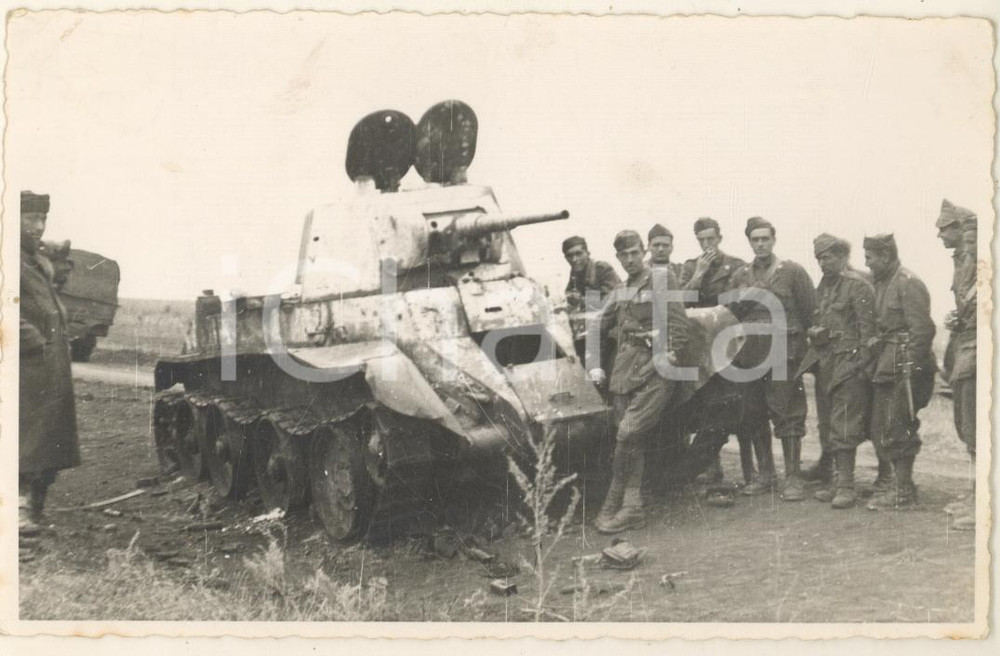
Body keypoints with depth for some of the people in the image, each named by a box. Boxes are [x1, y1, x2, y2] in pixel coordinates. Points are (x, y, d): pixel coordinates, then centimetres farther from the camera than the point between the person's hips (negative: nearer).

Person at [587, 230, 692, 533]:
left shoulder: (663, 279, 3)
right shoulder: (620, 293, 22)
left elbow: (678, 323, -4)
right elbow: (597, 329, 27)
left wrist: (671, 355, -12)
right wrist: (594, 365, 17)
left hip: (655, 371, -6)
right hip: (624, 372, 6)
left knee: (628, 434, -16)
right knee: (631, 443, 2)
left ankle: (613, 505, -6)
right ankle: (632, 508, 6)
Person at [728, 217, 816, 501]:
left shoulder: (792, 271, 2)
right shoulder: (740, 275, 14)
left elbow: (811, 312, 1)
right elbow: (731, 314, 15)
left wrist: (794, 337, -3)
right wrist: (741, 301, -5)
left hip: (783, 352, -4)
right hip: (750, 354, 5)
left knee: (787, 413, -6)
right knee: (754, 415, 8)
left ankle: (792, 478, 0)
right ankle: (765, 474, 20)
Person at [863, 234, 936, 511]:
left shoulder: (909, 284, -13)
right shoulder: (880, 283, 15)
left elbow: (922, 330, -17)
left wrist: (910, 369, -19)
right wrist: (874, 362, 13)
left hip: (903, 367, -9)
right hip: (884, 368, 9)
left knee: (896, 431, -6)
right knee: (878, 428, 13)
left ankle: (903, 491, 3)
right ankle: (885, 483, 25)